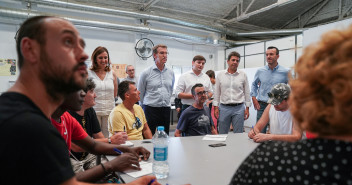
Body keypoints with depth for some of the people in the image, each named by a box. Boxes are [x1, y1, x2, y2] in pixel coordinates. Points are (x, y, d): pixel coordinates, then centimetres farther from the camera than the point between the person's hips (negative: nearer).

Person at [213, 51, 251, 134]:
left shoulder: (243, 75, 3)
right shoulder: (220, 74, 4)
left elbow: (247, 92, 6)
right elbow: (217, 92, 7)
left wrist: (247, 108, 2)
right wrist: (216, 107, 2)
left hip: (239, 108, 0)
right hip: (224, 108, 1)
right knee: (222, 134, 8)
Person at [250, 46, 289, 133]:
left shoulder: (285, 72, -1)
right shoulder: (260, 71, 5)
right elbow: (254, 84, 17)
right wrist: (254, 100, 8)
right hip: (262, 106, 1)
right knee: (260, 131, 1)